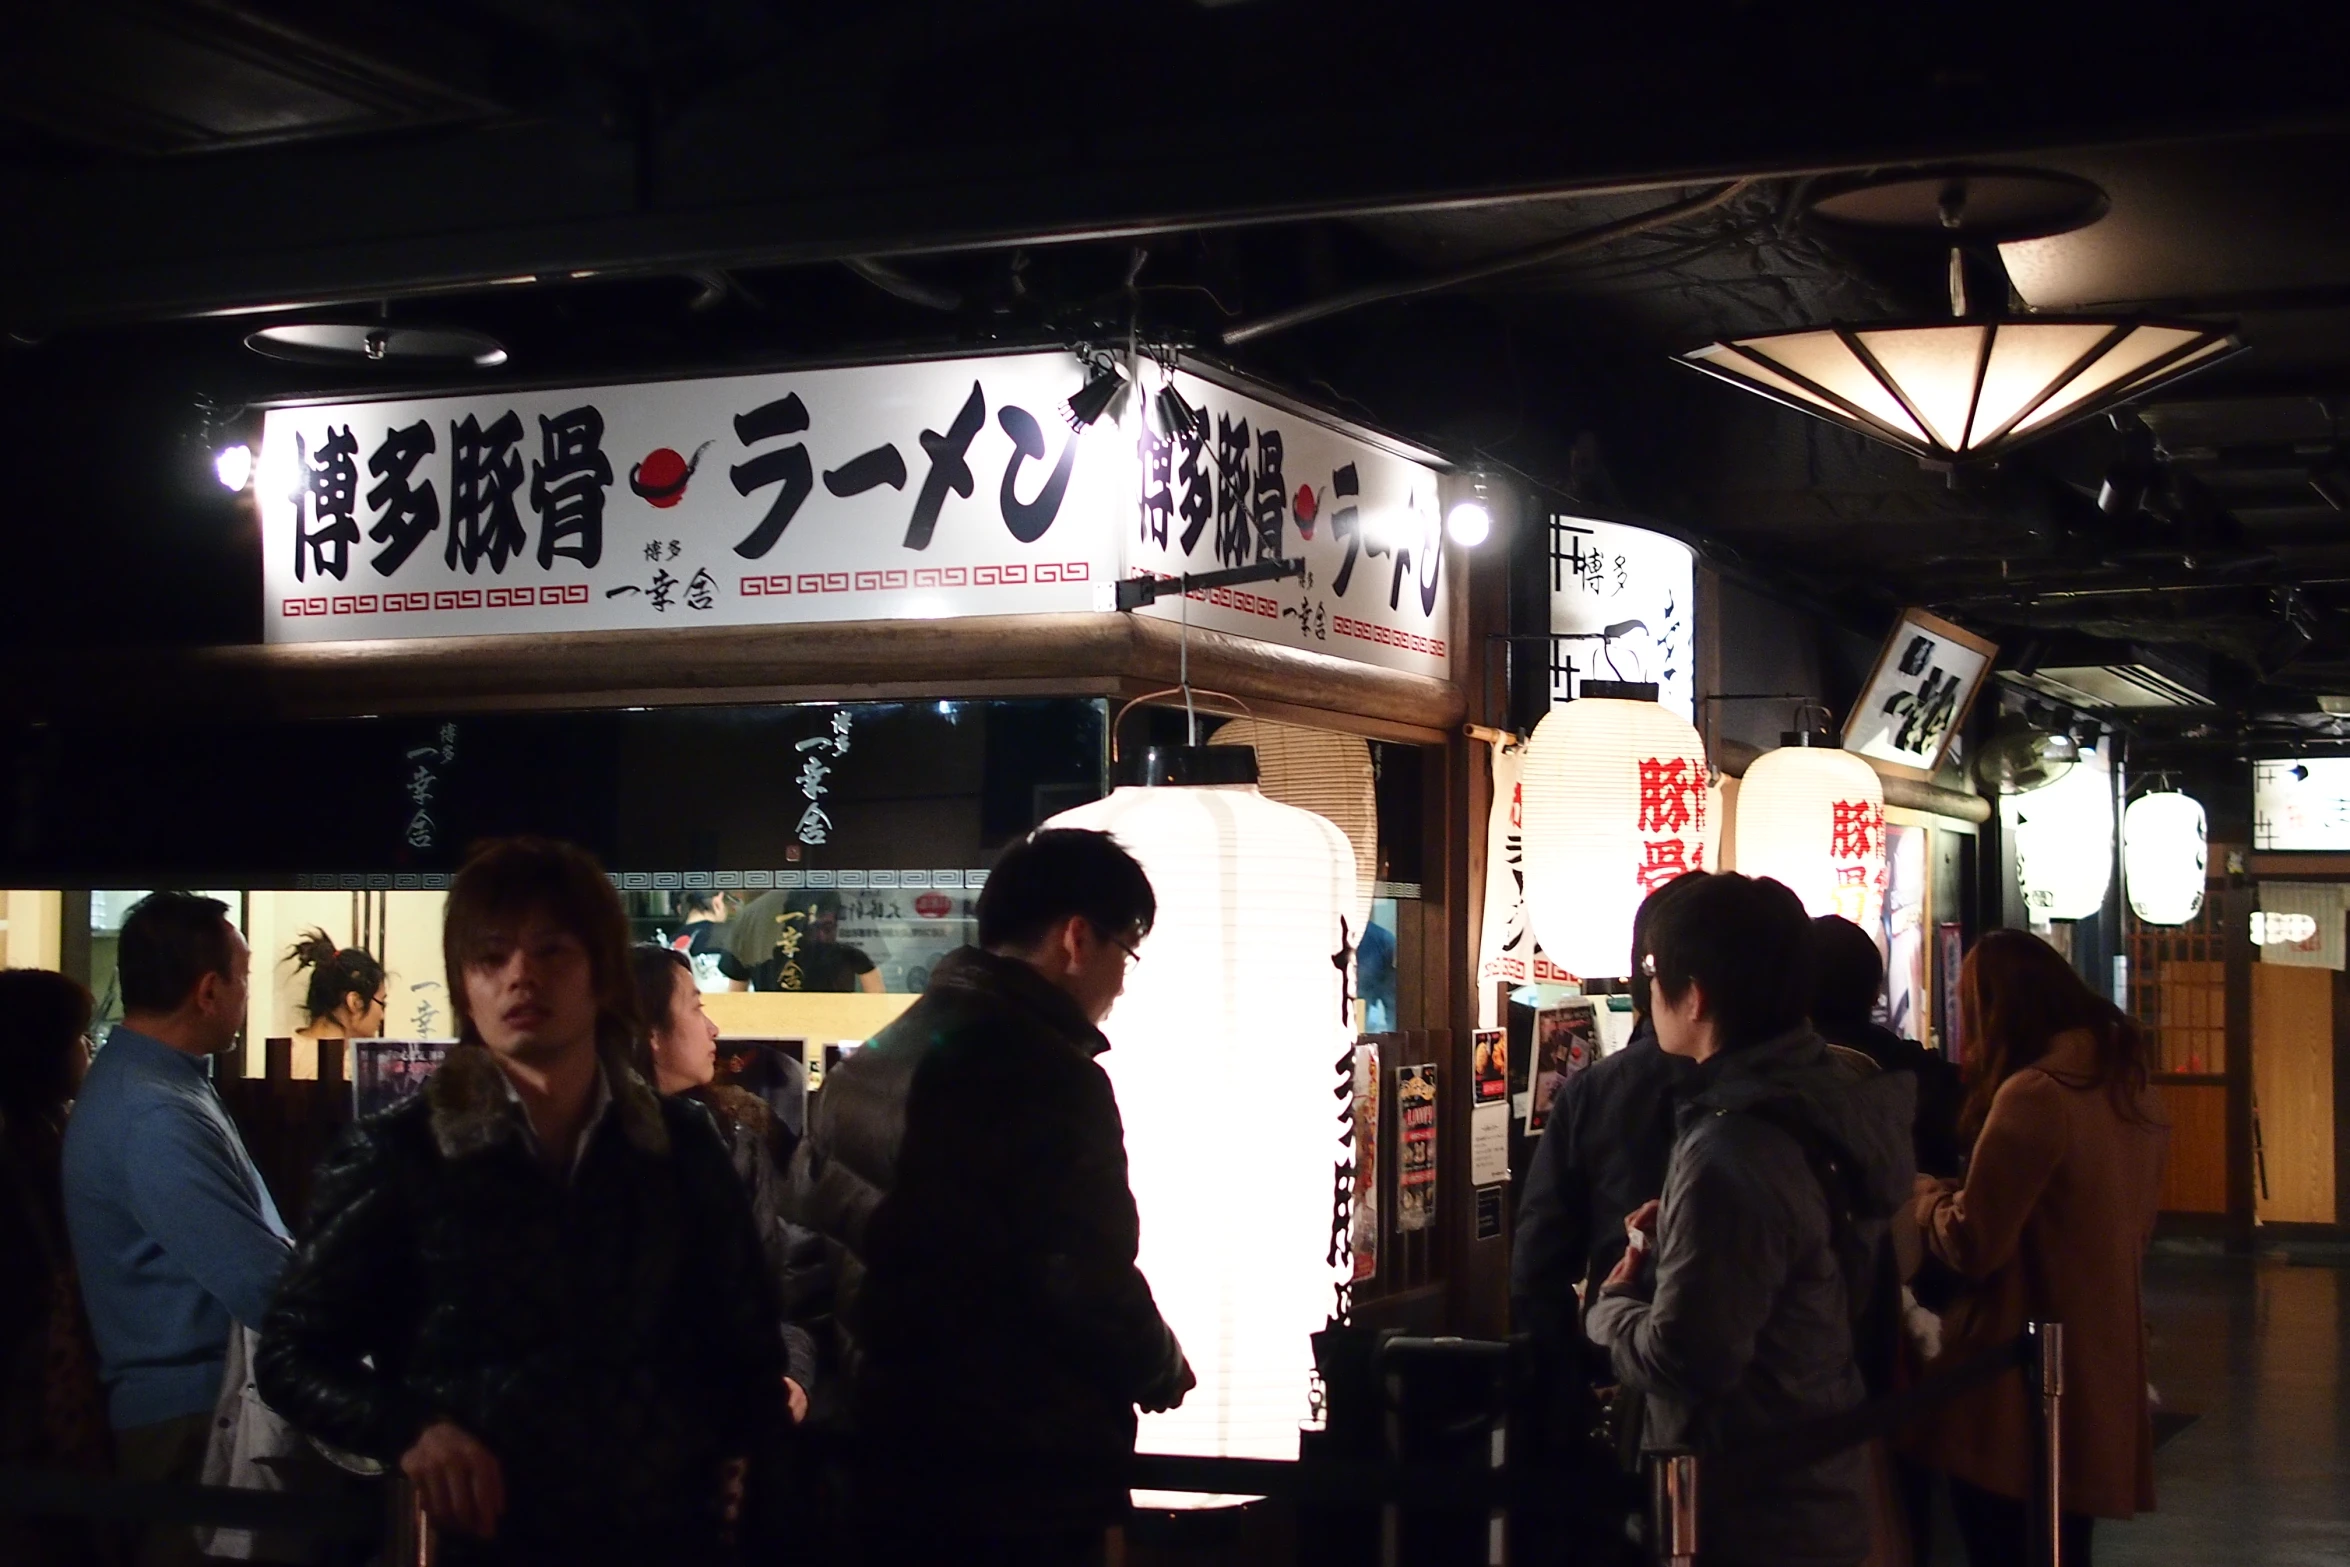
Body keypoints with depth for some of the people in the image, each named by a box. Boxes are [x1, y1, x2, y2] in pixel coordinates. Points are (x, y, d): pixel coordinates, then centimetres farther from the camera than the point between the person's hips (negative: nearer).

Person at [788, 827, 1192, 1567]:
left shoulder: (861, 1070, 11)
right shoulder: (1052, 1076, -16)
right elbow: (1089, 1286, -19)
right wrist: (1161, 1370, 1)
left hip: (888, 1472, 8)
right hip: (1024, 1486, -8)